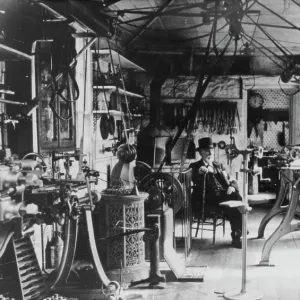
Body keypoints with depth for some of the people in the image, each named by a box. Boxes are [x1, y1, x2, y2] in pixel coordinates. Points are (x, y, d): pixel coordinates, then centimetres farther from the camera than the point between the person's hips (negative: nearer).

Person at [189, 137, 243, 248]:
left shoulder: (219, 166, 24)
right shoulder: (195, 166, 8)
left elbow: (232, 181, 20)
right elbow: (196, 183, -9)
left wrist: (232, 186, -5)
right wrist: (200, 173, -31)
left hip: (224, 194, 5)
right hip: (208, 198, -5)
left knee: (237, 197, -27)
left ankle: (237, 235, -20)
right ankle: (236, 236, -17)